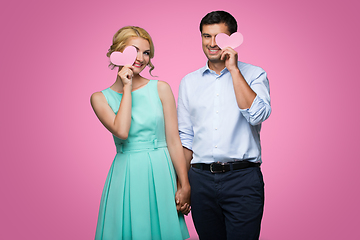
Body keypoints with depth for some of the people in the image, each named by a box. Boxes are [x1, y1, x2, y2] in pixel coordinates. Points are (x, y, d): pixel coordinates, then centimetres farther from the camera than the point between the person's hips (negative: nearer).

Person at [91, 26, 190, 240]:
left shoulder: (161, 89, 0)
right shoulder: (100, 98, 2)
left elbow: (174, 141, -1)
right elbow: (122, 131, -16)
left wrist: (185, 186, -4)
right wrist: (127, 88, -10)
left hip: (160, 173, 0)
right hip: (125, 176, 0)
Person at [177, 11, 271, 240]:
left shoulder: (254, 75, 2)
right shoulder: (189, 82, 11)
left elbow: (257, 115, -16)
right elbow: (185, 137, 14)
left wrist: (234, 69, -13)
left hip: (243, 178, -3)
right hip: (201, 179, 3)